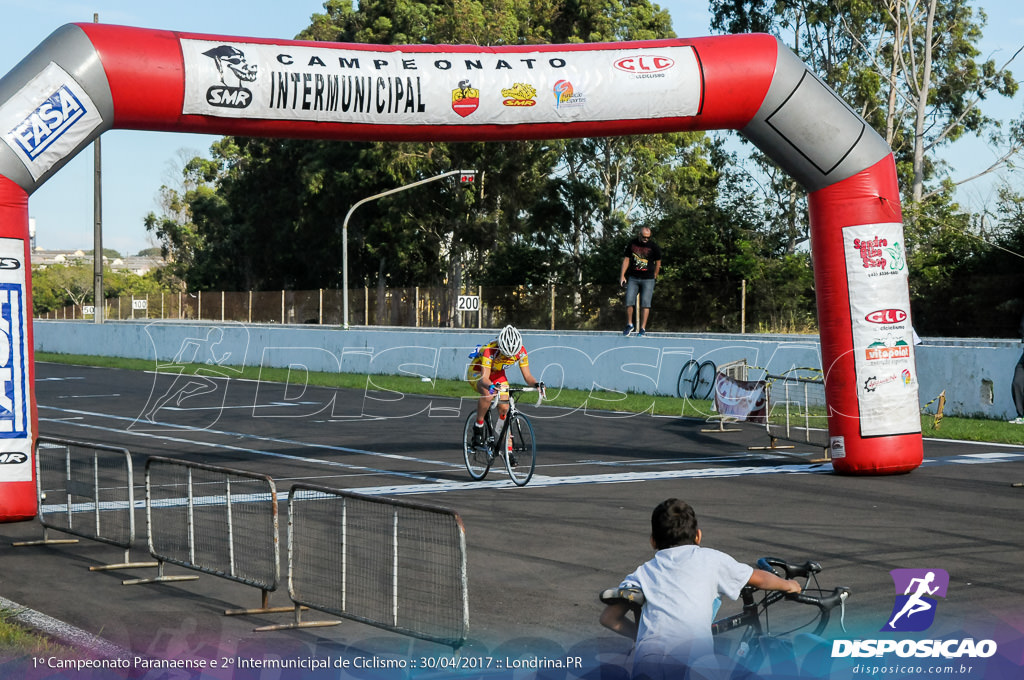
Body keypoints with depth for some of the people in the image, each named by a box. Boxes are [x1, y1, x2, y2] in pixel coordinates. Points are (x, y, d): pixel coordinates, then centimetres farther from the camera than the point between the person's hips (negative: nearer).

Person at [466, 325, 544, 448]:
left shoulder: (521, 351, -25)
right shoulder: (490, 350, -38)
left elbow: (527, 375, -19)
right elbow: (484, 378, -42)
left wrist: (536, 383, -41)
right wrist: (492, 386, -64)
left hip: (497, 374, 4)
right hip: (477, 372, -4)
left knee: (504, 409, -9)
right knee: (488, 394, -37)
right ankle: (478, 427, -17)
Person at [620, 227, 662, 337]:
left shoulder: (653, 247, -2)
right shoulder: (632, 244, 4)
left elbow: (658, 262, 8)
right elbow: (626, 259, 8)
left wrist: (654, 277, 10)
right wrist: (622, 275, 2)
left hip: (648, 279, -2)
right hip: (633, 278, 2)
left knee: (645, 303, -5)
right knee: (628, 301, -4)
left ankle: (643, 329, -1)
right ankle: (629, 325, 14)